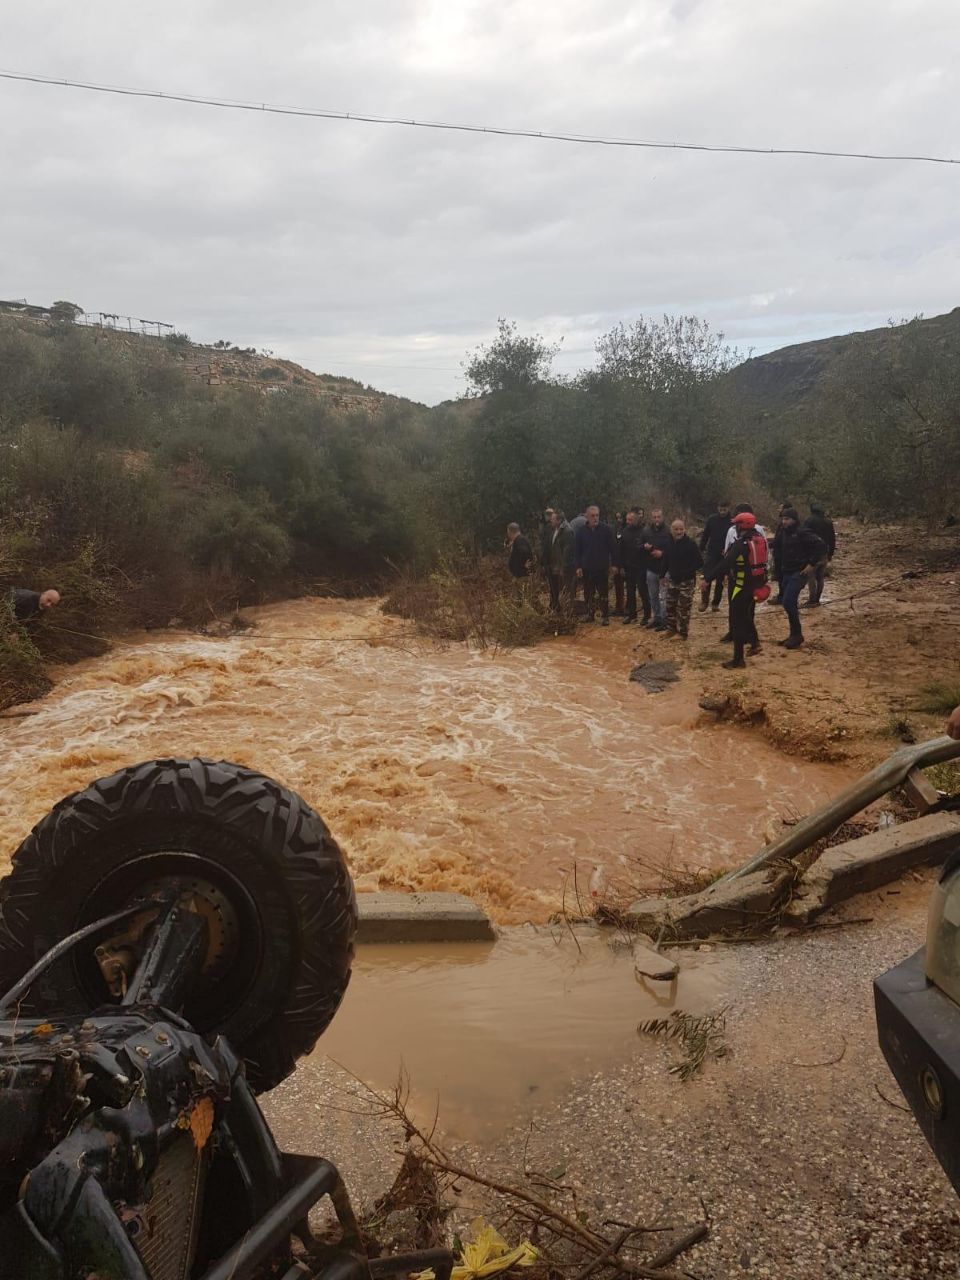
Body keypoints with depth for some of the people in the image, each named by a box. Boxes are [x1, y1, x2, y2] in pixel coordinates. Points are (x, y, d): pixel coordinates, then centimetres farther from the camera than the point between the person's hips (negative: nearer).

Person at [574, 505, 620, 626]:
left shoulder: (606, 529, -4)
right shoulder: (581, 531, 2)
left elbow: (614, 548, -3)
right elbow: (577, 551, 5)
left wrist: (615, 564, -7)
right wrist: (578, 566, 0)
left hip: (602, 568, -2)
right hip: (587, 569, 2)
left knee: (604, 593, 1)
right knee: (588, 593, 10)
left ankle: (605, 617, 6)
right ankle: (589, 614, 23)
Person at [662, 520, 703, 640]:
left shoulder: (690, 543, -15)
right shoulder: (669, 543, 3)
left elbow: (699, 562, -15)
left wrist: (687, 571, -23)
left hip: (687, 581, -6)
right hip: (672, 580, 6)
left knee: (683, 607, -2)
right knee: (670, 605, 14)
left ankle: (682, 632, 7)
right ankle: (671, 629, 28)